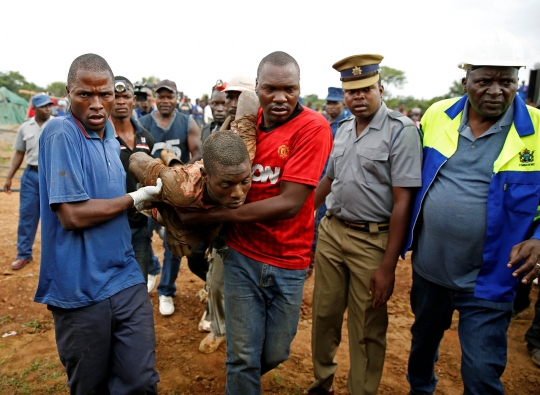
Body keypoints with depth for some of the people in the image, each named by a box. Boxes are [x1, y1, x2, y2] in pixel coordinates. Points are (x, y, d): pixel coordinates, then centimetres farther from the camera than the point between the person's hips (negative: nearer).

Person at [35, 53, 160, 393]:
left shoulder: (110, 138, 9)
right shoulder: (61, 134, -14)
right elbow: (73, 214, -21)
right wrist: (135, 198, -10)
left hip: (127, 279, 6)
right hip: (81, 288, -5)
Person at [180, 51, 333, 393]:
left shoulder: (313, 127, -15)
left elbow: (289, 203, -22)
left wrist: (209, 216, -19)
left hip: (288, 262, -2)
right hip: (242, 255, 2)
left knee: (275, 354, 17)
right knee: (243, 355, 9)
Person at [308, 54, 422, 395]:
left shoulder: (401, 130, -11)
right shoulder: (343, 128, 9)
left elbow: (402, 201, -15)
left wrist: (388, 266, -16)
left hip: (371, 239, -5)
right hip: (331, 232, 6)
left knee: (367, 329, 9)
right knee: (324, 313, 16)